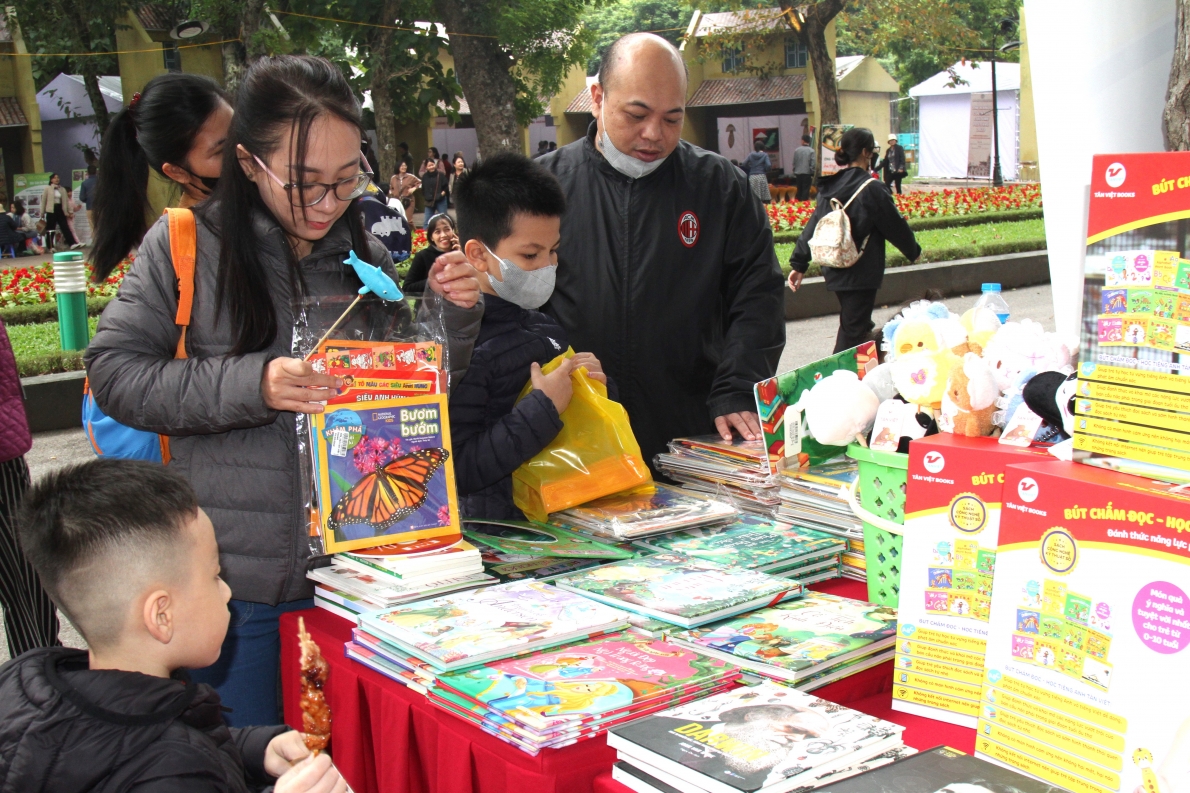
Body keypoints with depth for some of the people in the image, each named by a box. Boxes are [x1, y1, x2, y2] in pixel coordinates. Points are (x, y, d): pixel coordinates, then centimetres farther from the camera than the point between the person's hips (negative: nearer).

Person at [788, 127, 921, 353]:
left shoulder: (829, 187, 4)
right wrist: (913, 250, 10)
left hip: (834, 270, 7)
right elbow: (896, 226, -7)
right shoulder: (871, 188, -16)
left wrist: (799, 264, 8)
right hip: (860, 273, -7)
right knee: (852, 334, -1)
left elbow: (813, 225, 5)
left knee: (852, 326, 21)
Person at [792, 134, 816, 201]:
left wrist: (794, 173, 12)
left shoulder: (796, 150, -2)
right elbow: (813, 163, -10)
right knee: (806, 190, 1)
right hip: (807, 173, -3)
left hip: (798, 173, 3)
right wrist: (812, 174, -1)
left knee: (799, 189, 12)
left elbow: (794, 162, 3)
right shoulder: (811, 151, -9)